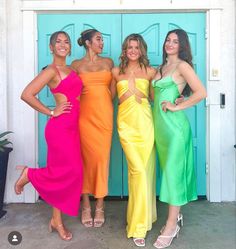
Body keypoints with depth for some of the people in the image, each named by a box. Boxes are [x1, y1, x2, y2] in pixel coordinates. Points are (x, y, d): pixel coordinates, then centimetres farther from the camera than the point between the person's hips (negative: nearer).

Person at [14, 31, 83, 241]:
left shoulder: (70, 70, 16)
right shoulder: (51, 70, -9)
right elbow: (27, 94, -17)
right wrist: (51, 112, -12)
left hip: (71, 127, 8)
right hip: (60, 127, -8)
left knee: (64, 172, 10)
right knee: (72, 171, -7)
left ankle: (57, 220, 22)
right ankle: (29, 174, 15)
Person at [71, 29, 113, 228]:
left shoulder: (108, 62, 14)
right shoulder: (77, 65, 8)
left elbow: (112, 89, 16)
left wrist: (104, 105, 8)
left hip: (104, 114, 2)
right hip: (85, 114, -1)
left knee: (102, 158, -1)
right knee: (85, 158, -1)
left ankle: (100, 205, 11)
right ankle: (86, 205, 11)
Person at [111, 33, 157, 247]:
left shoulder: (150, 71, 12)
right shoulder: (116, 72, 13)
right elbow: (111, 97, 20)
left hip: (145, 123, 1)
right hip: (126, 123, -1)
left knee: (146, 169, 1)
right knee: (138, 170, -9)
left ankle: (140, 219, 21)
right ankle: (139, 226, 2)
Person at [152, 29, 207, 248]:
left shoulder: (182, 65, -6)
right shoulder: (162, 67, 17)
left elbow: (201, 93, -16)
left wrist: (176, 107, -13)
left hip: (174, 124, -8)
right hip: (160, 123, 8)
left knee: (173, 171, -4)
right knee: (167, 170, 12)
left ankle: (171, 225, 5)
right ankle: (176, 214, 25)